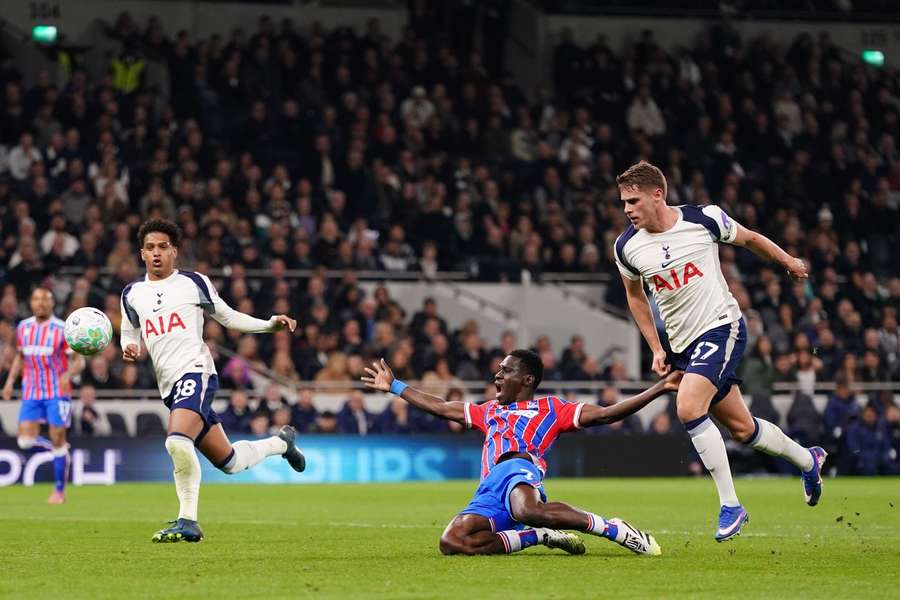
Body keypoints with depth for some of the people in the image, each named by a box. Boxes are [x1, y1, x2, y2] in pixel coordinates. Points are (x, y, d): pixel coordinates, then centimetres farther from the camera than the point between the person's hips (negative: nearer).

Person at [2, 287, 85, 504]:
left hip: (57, 392, -4)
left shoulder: (63, 329, -7)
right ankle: (60, 448, 21)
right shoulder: (23, 327, 7)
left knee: (57, 441, -4)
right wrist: (10, 381, 8)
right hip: (31, 393, 4)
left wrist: (68, 373, -28)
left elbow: (79, 361, -8)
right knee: (25, 441, -9)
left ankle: (59, 491, 8)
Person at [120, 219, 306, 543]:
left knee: (178, 441, -30)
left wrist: (271, 323, 2)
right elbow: (129, 334, 26)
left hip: (195, 371, -5)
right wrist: (129, 348, 1)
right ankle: (281, 441, 39)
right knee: (228, 462, 10)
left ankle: (187, 521, -19)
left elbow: (228, 317, 14)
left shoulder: (194, 282, 5)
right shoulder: (132, 294, 15)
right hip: (169, 385, 5)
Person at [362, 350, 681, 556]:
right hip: (490, 491, 5)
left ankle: (615, 530, -30)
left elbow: (605, 414, 15)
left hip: (519, 468, -5)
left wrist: (661, 388, 7)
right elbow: (440, 407, 45)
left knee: (528, 511, -44)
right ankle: (540, 536, -18)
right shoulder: (490, 411, 39)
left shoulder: (550, 408, 22)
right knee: (452, 541, -26)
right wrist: (394, 386, 47)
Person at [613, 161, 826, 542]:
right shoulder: (626, 247, -2)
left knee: (688, 408, -25)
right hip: (682, 345, 5)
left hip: (721, 326, -5)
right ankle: (808, 459, 38)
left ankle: (730, 505, -18)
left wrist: (789, 262, 22)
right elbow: (635, 295, 17)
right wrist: (656, 349, 12)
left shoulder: (703, 220, -12)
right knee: (741, 429, 10)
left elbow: (749, 239, 8)